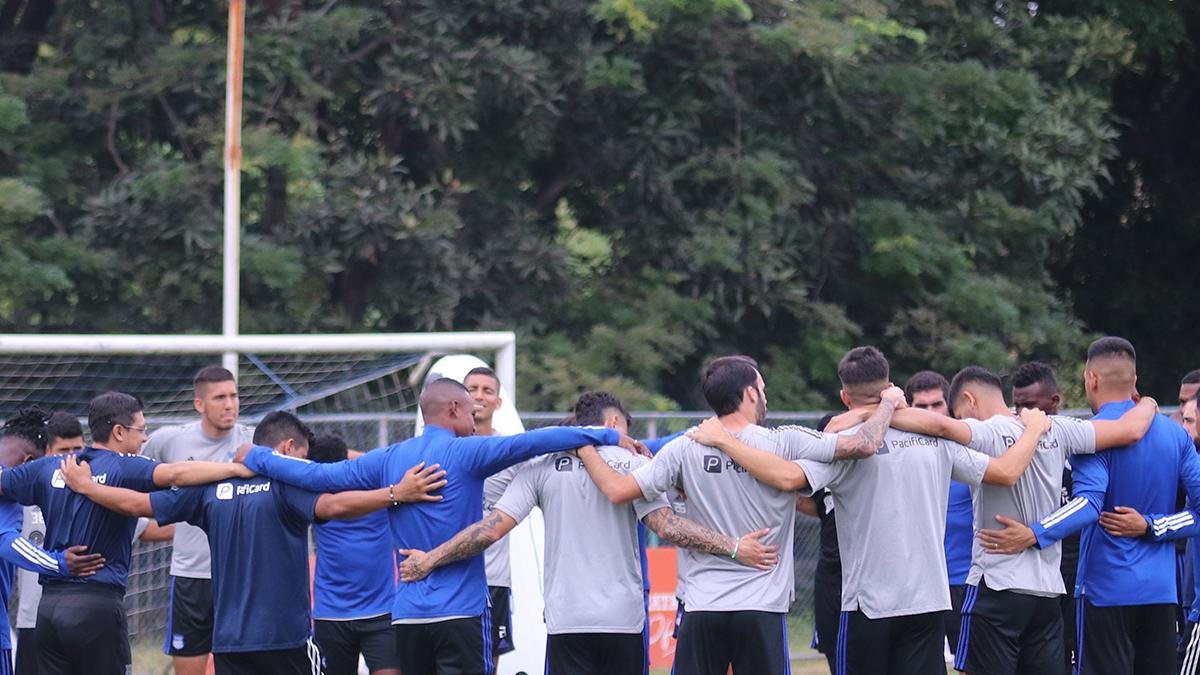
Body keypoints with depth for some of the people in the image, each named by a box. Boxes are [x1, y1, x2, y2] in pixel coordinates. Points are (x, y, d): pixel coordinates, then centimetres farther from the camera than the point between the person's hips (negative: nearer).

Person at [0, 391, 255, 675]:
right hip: (97, 605, -6)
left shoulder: (49, 468, 10)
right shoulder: (123, 468, -8)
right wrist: (235, 468, -20)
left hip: (49, 606, 6)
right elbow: (176, 473, -23)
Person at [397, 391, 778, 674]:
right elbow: (666, 527, -10)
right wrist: (734, 548, -7)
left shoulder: (544, 466, 4)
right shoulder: (631, 462, 1)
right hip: (623, 618, 0)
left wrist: (429, 561, 9)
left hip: (566, 619, 0)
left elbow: (492, 529, 0)